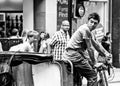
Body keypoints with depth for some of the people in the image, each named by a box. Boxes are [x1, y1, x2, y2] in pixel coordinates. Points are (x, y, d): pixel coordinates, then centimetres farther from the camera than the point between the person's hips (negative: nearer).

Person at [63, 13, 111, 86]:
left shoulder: (87, 30, 20)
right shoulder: (86, 29, -11)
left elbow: (95, 44, 26)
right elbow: (90, 48, -9)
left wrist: (105, 53, 24)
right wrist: (93, 62, -1)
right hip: (74, 55, -11)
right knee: (93, 75, -6)